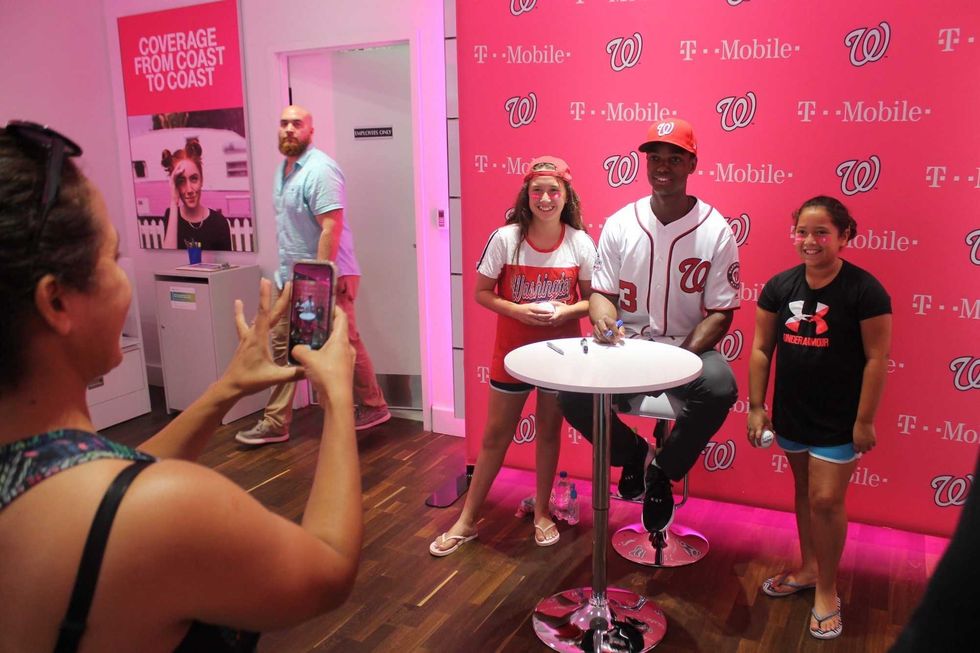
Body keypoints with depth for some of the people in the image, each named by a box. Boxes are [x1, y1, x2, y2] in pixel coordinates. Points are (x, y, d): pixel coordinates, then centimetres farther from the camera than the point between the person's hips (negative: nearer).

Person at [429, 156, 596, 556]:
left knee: (548, 432, 15)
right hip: (512, 350, -1)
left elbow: (592, 298, 0)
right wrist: (517, 311, -23)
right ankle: (467, 520, 23)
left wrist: (568, 311, -20)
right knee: (495, 436, 9)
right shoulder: (506, 238, -13)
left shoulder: (580, 242, -9)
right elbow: (482, 293, -7)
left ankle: (541, 513, 35)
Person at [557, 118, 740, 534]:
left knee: (720, 386, -34)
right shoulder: (620, 223, 1)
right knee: (570, 390, -24)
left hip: (688, 348, -1)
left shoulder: (715, 231, -5)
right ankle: (633, 454, 9)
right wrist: (604, 320, -21)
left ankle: (662, 470, -3)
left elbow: (720, 313, -5)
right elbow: (601, 292, 4)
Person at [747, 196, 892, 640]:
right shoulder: (780, 287, -3)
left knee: (826, 500, 0)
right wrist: (756, 407, 1)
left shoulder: (864, 290, -14)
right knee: (804, 492, 18)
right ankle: (808, 569, 38)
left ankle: (826, 591, 20)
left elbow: (877, 358, -12)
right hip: (792, 413, 4)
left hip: (838, 420, -4)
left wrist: (864, 420, -12)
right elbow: (762, 348, 2)